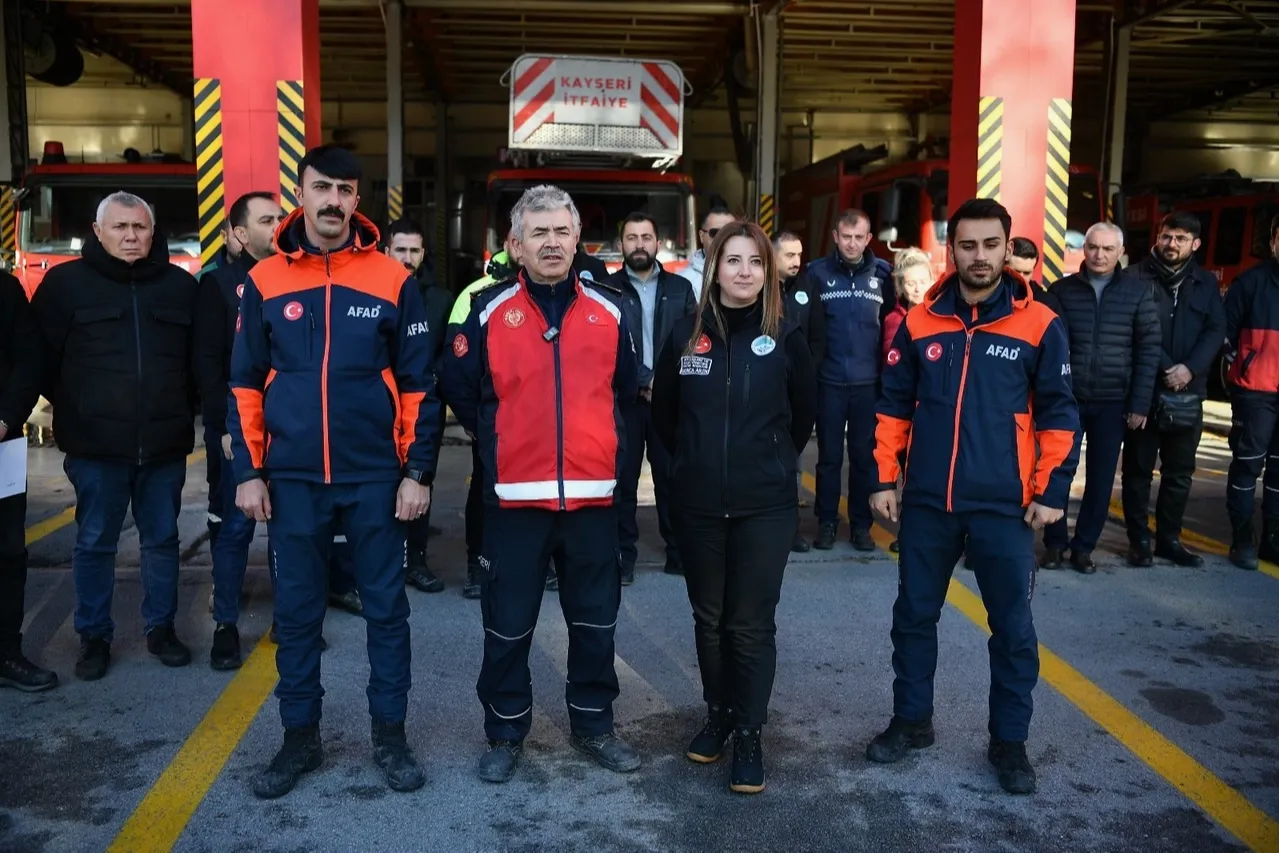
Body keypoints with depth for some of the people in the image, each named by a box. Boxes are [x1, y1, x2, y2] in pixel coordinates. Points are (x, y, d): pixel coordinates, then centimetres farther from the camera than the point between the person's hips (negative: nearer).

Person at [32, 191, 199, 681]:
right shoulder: (67, 282, 0)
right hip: (96, 446, -2)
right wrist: (75, 408, 5)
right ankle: (94, 637, 21)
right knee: (94, 544, 8)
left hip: (165, 444, 2)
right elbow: (42, 356, 3)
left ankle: (161, 628, 26)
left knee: (162, 540, 12)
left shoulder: (180, 285, 6)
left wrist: (184, 410, 10)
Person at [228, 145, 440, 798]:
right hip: (292, 478, 2)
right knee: (295, 611, 11)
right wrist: (248, 471, 0)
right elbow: (245, 384, 6)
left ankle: (389, 734, 23)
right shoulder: (265, 281, 3)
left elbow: (418, 384, 0)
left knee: (386, 607, 8)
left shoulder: (393, 280, -1)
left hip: (376, 476, -1)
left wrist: (418, 471, -5)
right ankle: (300, 736, 26)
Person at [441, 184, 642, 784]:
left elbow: (626, 391, 16)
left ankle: (593, 724, 31)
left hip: (593, 492, 2)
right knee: (508, 624, 9)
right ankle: (505, 733, 27)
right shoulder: (490, 310, -1)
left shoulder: (609, 310, 5)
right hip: (515, 493, -2)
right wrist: (498, 441, 10)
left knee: (595, 619, 13)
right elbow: (460, 390, 7)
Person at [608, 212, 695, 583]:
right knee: (623, 479, 5)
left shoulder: (679, 288, 8)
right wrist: (645, 381, -12)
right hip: (624, 399, -1)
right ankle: (623, 556, 14)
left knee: (671, 477, 7)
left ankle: (678, 551, 18)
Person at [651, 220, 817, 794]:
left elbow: (805, 413, 9)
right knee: (709, 618, 14)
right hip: (698, 505, 2)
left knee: (752, 624, 3)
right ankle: (717, 715, 33)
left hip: (765, 506, -2)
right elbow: (664, 413, 12)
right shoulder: (686, 335, 0)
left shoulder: (785, 336, -3)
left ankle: (749, 733, 19)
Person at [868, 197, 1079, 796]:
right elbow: (893, 405, 7)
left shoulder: (1039, 325, -4)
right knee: (914, 616, 13)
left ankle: (1009, 740, 26)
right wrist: (885, 478, 3)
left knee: (1013, 628, 8)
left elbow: (1058, 414, 0)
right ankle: (912, 720, 32)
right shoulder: (920, 323, 1)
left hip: (1004, 505, -2)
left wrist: (1051, 491, -4)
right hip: (926, 501, 2)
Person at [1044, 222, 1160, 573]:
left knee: (1101, 479, 6)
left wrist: (1140, 403, -5)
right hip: (1066, 398, 0)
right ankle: (1054, 543, 19)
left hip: (1113, 403, 0)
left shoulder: (1138, 293, 1)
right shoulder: (1061, 290, 1)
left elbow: (1149, 350, 1)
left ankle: (1083, 546, 19)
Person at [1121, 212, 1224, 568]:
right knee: (1139, 468, 4)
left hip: (1188, 392, 5)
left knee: (1180, 471, 12)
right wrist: (1164, 368, -17)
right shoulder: (1135, 278, -5)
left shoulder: (1206, 282, 10)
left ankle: (1169, 538, 24)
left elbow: (1216, 330, 3)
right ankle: (1139, 539, 14)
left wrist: (1190, 369, -13)